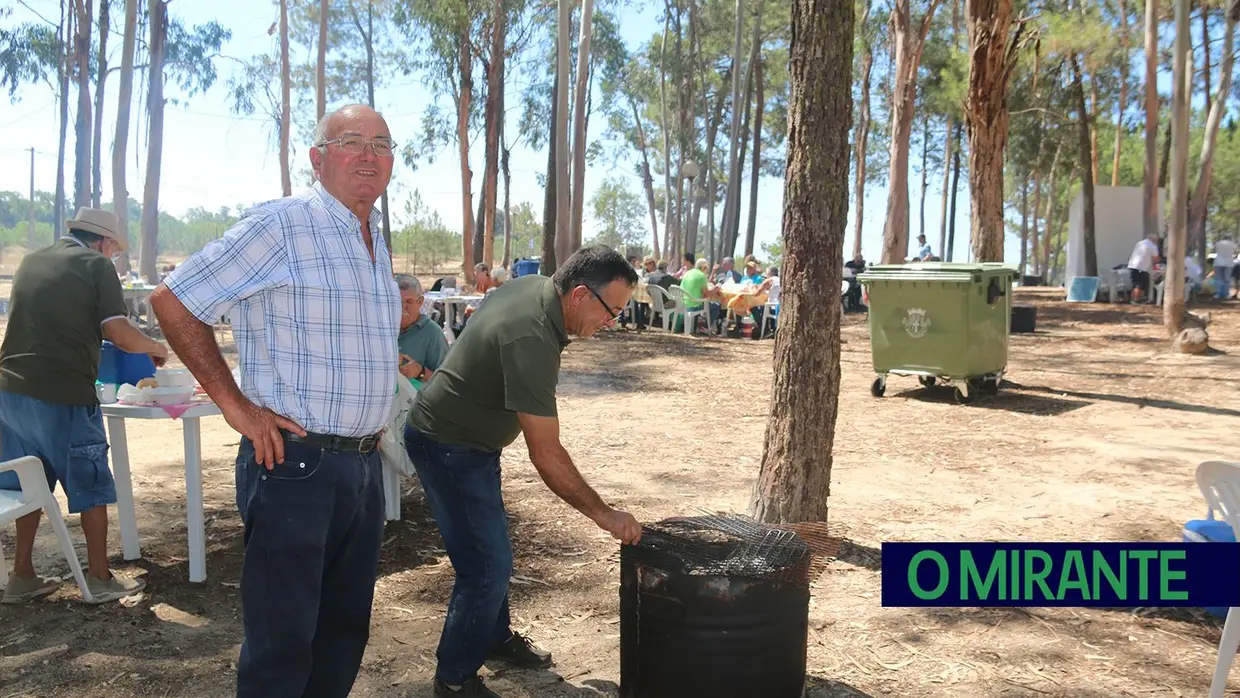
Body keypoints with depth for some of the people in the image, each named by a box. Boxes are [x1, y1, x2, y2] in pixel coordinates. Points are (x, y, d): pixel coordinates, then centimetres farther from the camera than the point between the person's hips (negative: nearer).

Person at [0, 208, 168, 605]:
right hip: (62, 395, -7)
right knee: (91, 487, 7)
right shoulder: (97, 266, -5)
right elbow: (120, 334, -14)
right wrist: (155, 348, 4)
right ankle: (99, 579, 14)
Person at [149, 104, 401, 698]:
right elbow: (173, 301, -10)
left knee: (345, 632, 18)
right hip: (296, 465, -8)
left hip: (363, 465, 8)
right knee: (282, 645, 3)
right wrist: (235, 405, -13)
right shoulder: (282, 224, -11)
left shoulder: (375, 239, 14)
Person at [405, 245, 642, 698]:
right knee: (488, 565, -6)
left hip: (466, 438, 10)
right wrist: (604, 515, -24)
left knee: (490, 548, 21)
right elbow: (546, 455, -31)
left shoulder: (534, 286, -5)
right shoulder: (531, 340, -33)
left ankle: (495, 636, 39)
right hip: (448, 448, -10)